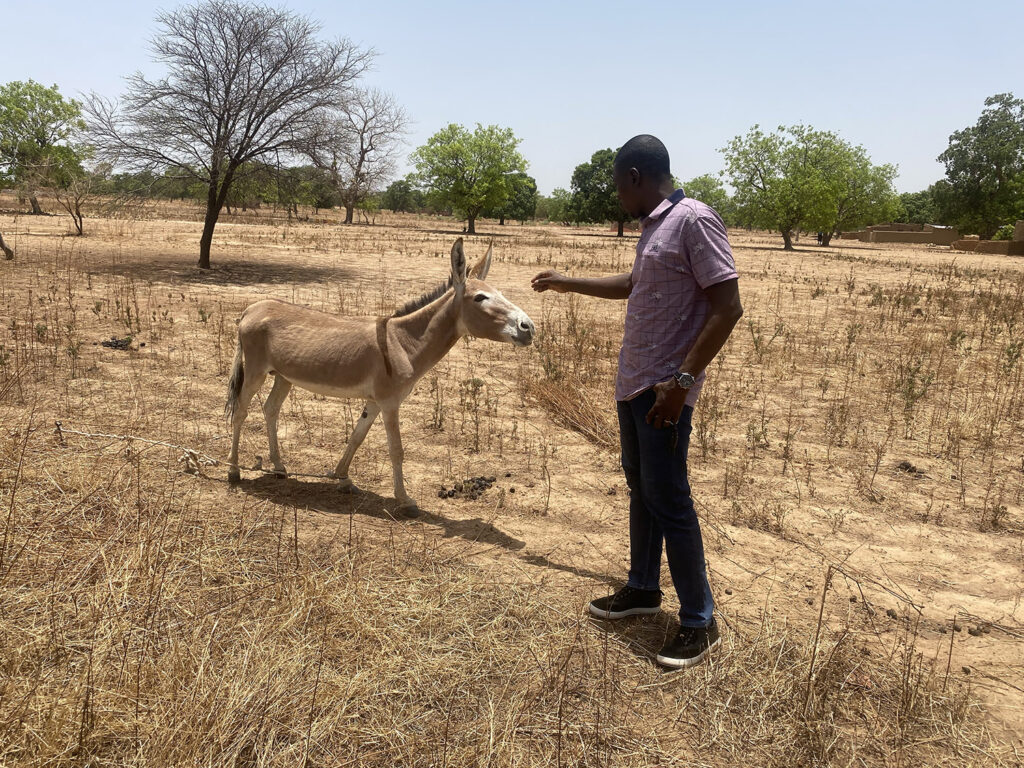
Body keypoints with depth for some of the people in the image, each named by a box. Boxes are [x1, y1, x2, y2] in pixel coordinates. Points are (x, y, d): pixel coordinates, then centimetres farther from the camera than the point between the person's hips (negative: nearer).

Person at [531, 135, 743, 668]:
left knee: (668, 500, -5)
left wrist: (682, 380, -24)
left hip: (663, 390, -10)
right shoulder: (654, 226, 14)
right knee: (640, 489, 17)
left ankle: (699, 621, 8)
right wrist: (569, 284, 38)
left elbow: (728, 307, -20)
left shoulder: (694, 221, -15)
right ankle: (643, 589, 31)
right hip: (632, 383, 10)